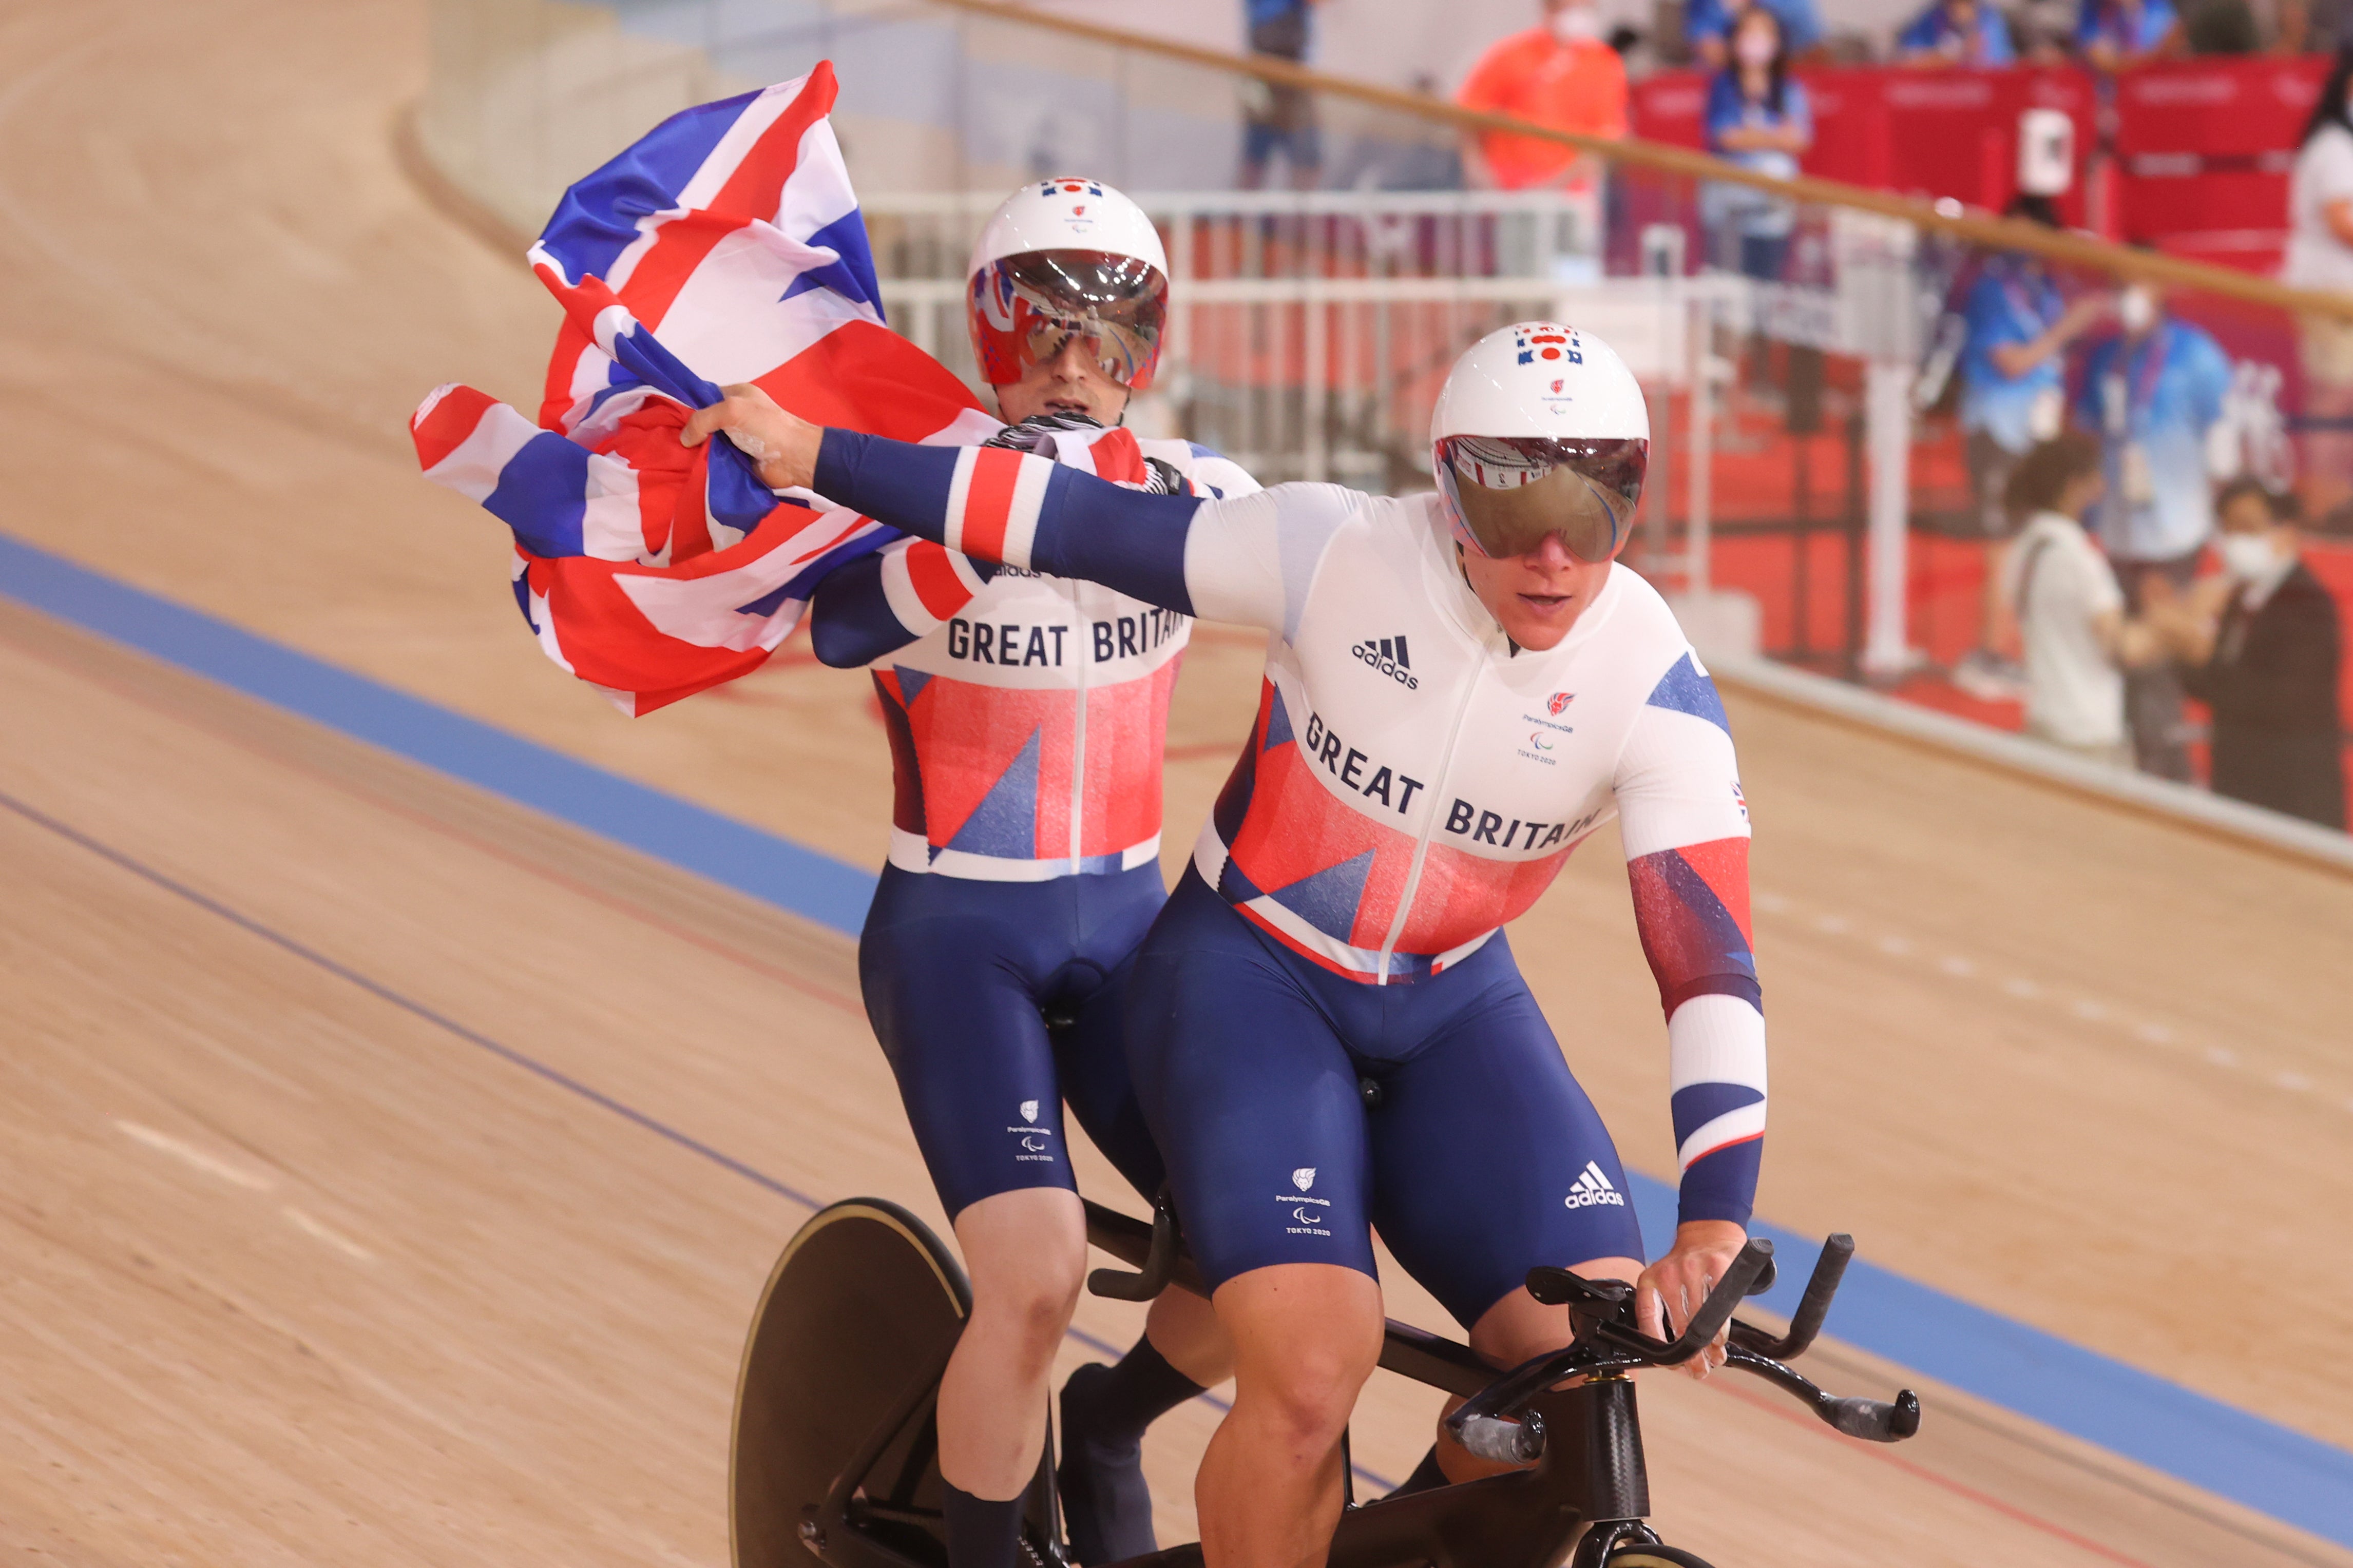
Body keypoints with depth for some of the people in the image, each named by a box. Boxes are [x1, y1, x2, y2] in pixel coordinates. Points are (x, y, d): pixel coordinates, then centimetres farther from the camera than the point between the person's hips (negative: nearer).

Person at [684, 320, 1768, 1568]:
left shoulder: (1653, 685, -16)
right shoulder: (1339, 556, -21)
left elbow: (1711, 964, -21)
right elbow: (1074, 523, -14)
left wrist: (1716, 1222, -34)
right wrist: (811, 455, -10)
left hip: (1449, 1009, 3)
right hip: (1249, 972, -3)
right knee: (1309, 1372, -25)